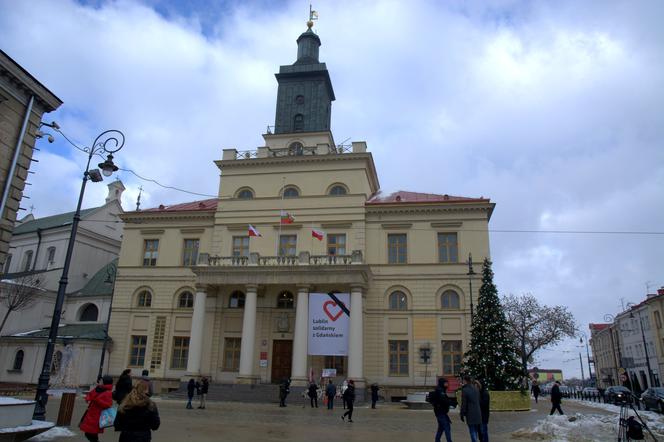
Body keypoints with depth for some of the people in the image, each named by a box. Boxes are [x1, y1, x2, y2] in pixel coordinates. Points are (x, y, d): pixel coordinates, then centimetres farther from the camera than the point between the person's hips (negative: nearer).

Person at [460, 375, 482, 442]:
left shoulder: (465, 390, -14)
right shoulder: (475, 388, 7)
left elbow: (464, 404, -12)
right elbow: (479, 401, 14)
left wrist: (462, 414, -3)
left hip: (470, 414, -6)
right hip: (478, 413, 6)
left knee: (472, 431, -1)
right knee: (476, 430, 17)